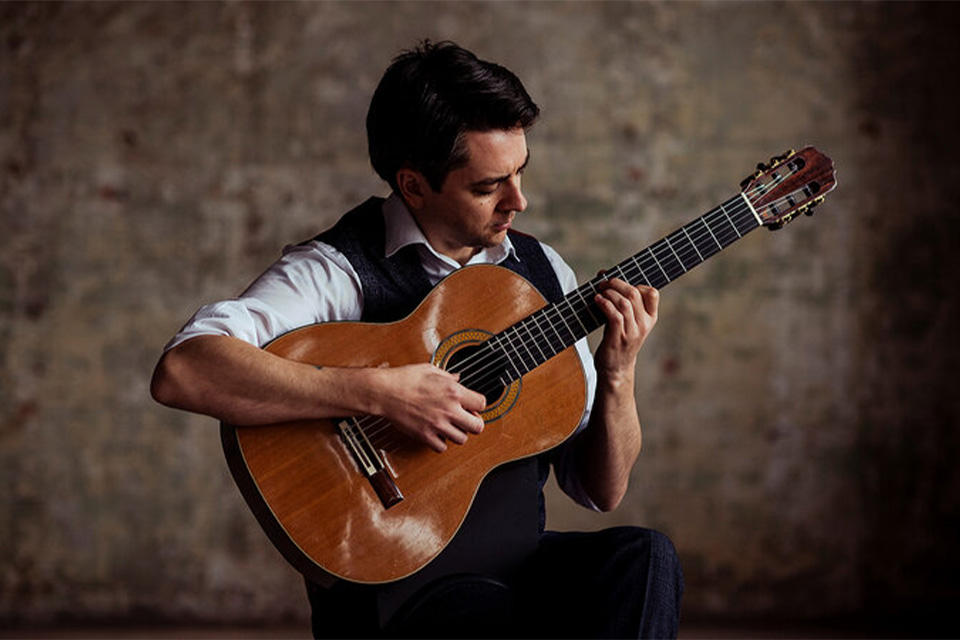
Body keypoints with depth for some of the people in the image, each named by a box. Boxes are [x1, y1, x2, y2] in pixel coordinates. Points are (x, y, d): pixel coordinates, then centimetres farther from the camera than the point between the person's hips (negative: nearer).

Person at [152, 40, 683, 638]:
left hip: (519, 560, 6)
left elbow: (601, 490, 13)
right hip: (387, 583, -5)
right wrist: (381, 393, -28)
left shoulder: (541, 271, 10)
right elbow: (180, 372, -29)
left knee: (643, 557, -24)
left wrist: (617, 375, -7)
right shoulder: (339, 272, -9)